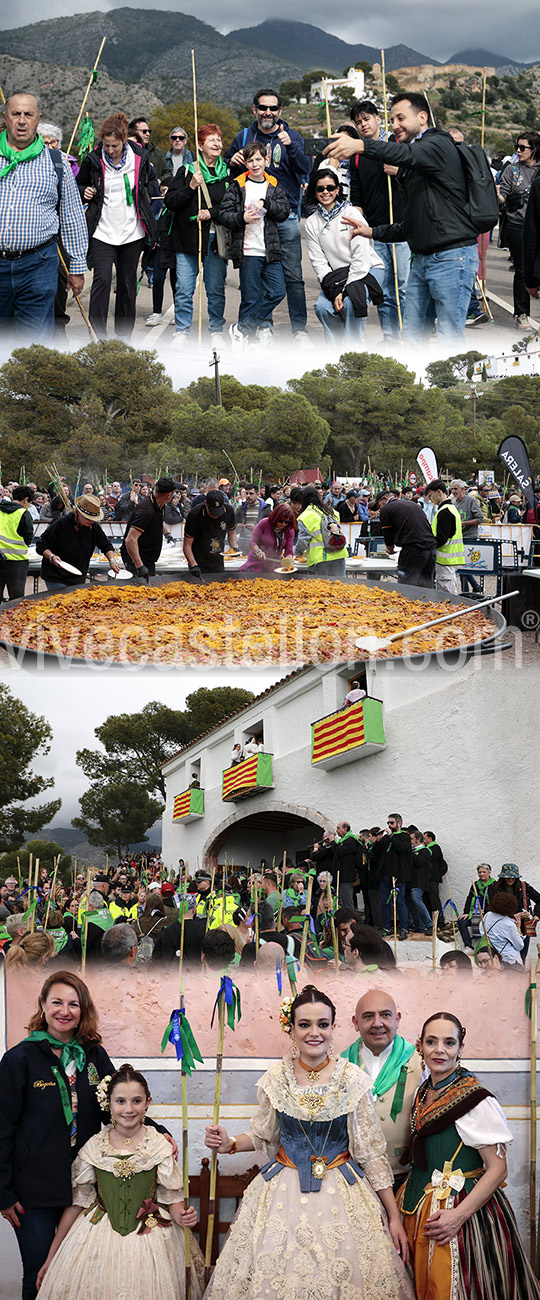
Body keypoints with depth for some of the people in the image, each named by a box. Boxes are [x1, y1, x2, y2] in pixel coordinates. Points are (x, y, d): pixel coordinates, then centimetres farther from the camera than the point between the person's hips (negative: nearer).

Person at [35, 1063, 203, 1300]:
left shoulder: (160, 1146, -3)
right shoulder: (94, 1147, -1)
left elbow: (171, 1196, 2)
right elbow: (76, 1202, 4)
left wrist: (181, 1215, -21)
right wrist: (51, 1258, 5)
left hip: (151, 1235, 0)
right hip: (100, 1236, 1)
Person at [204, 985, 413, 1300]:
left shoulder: (352, 1079, -10)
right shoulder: (276, 1077, -4)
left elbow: (371, 1152, -5)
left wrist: (394, 1215, -5)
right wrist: (231, 1144, -7)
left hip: (339, 1190, -2)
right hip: (283, 1190, 2)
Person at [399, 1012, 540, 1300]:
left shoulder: (475, 1100, -16)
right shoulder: (423, 1094, 6)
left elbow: (497, 1168, -18)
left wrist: (459, 1215, -24)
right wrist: (405, 1194, 9)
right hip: (418, 1211, 7)